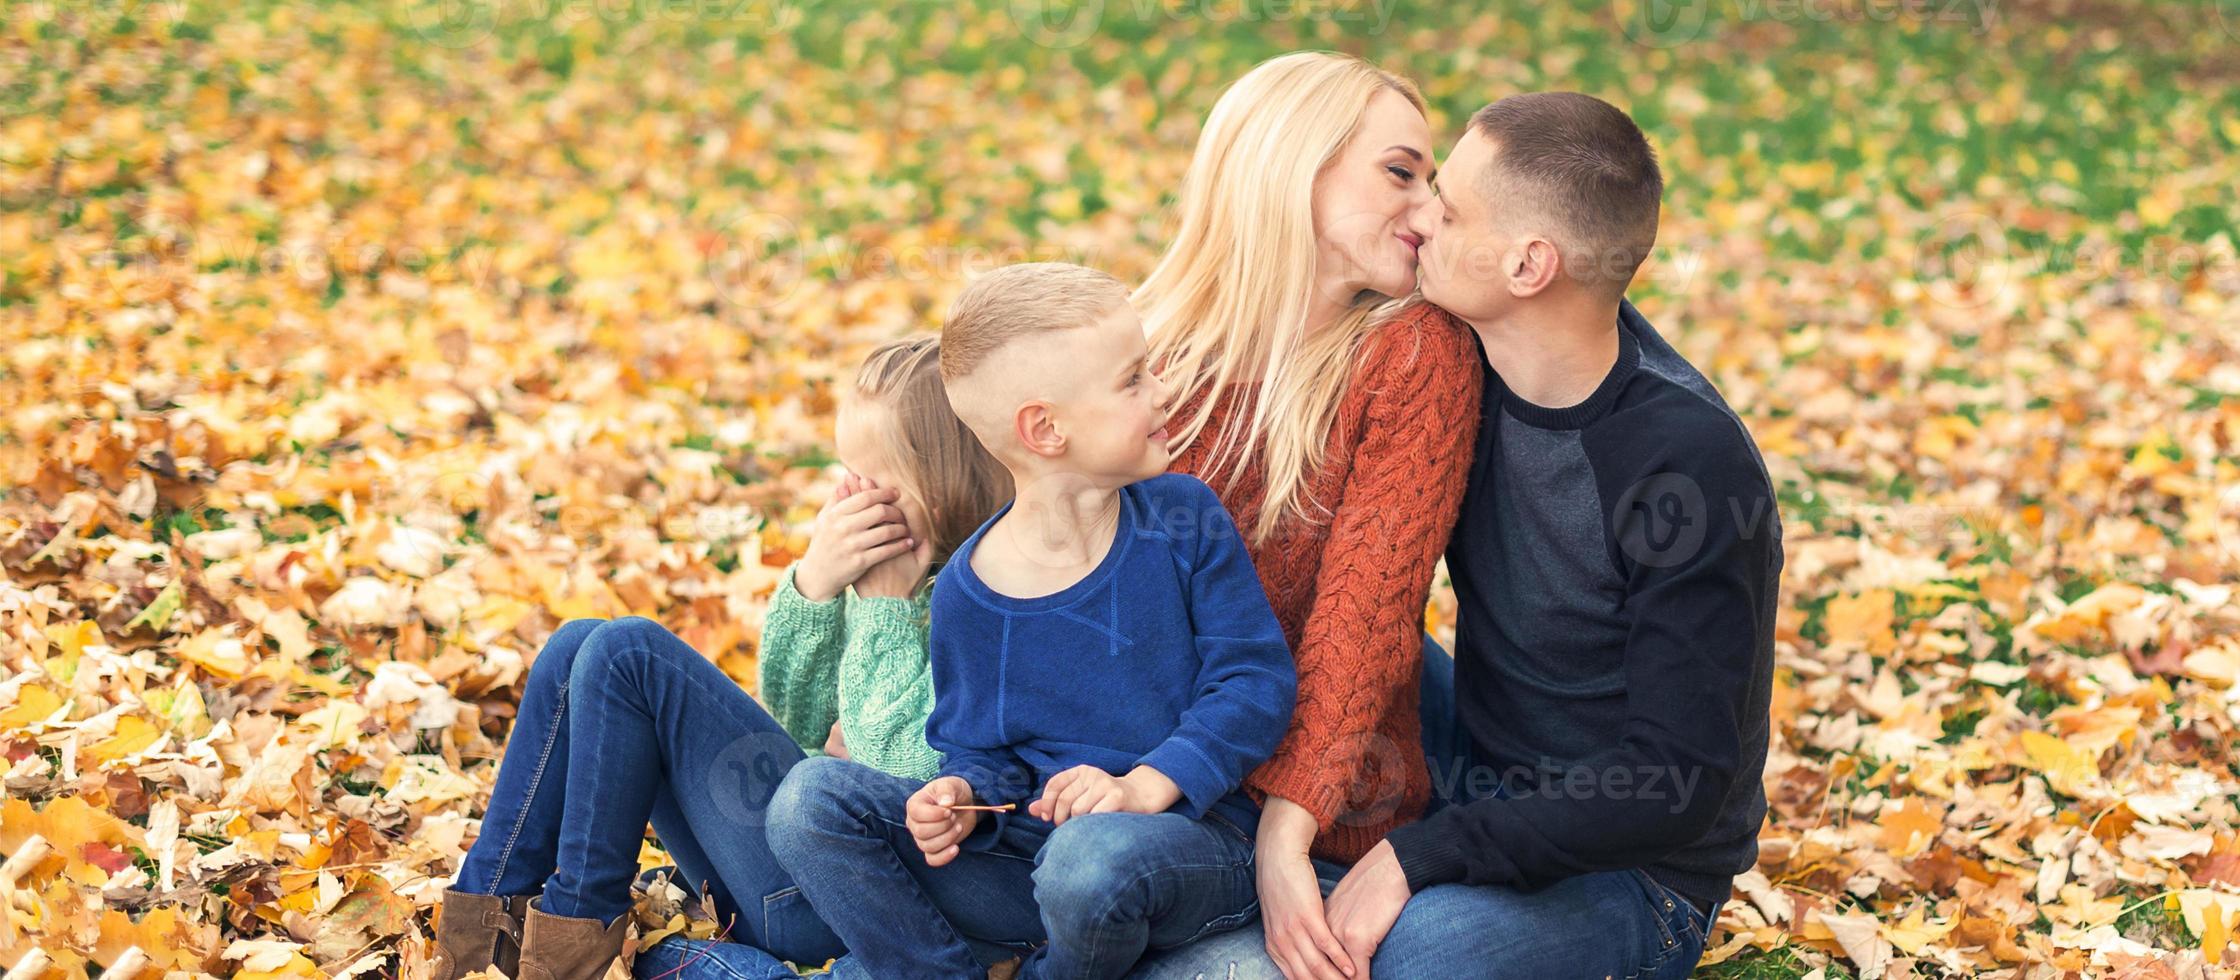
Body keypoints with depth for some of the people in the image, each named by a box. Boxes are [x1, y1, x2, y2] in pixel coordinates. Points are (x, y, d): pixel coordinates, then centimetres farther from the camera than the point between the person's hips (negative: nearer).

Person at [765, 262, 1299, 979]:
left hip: (1188, 829, -2)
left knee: (1094, 853, -39)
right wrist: (963, 796, -16)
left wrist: (1145, 786, -19)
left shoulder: (1184, 518, -1)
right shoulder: (968, 591, -1)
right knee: (811, 799, -13)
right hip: (1027, 846, 2)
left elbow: (1257, 678, -5)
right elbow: (979, 748, 9)